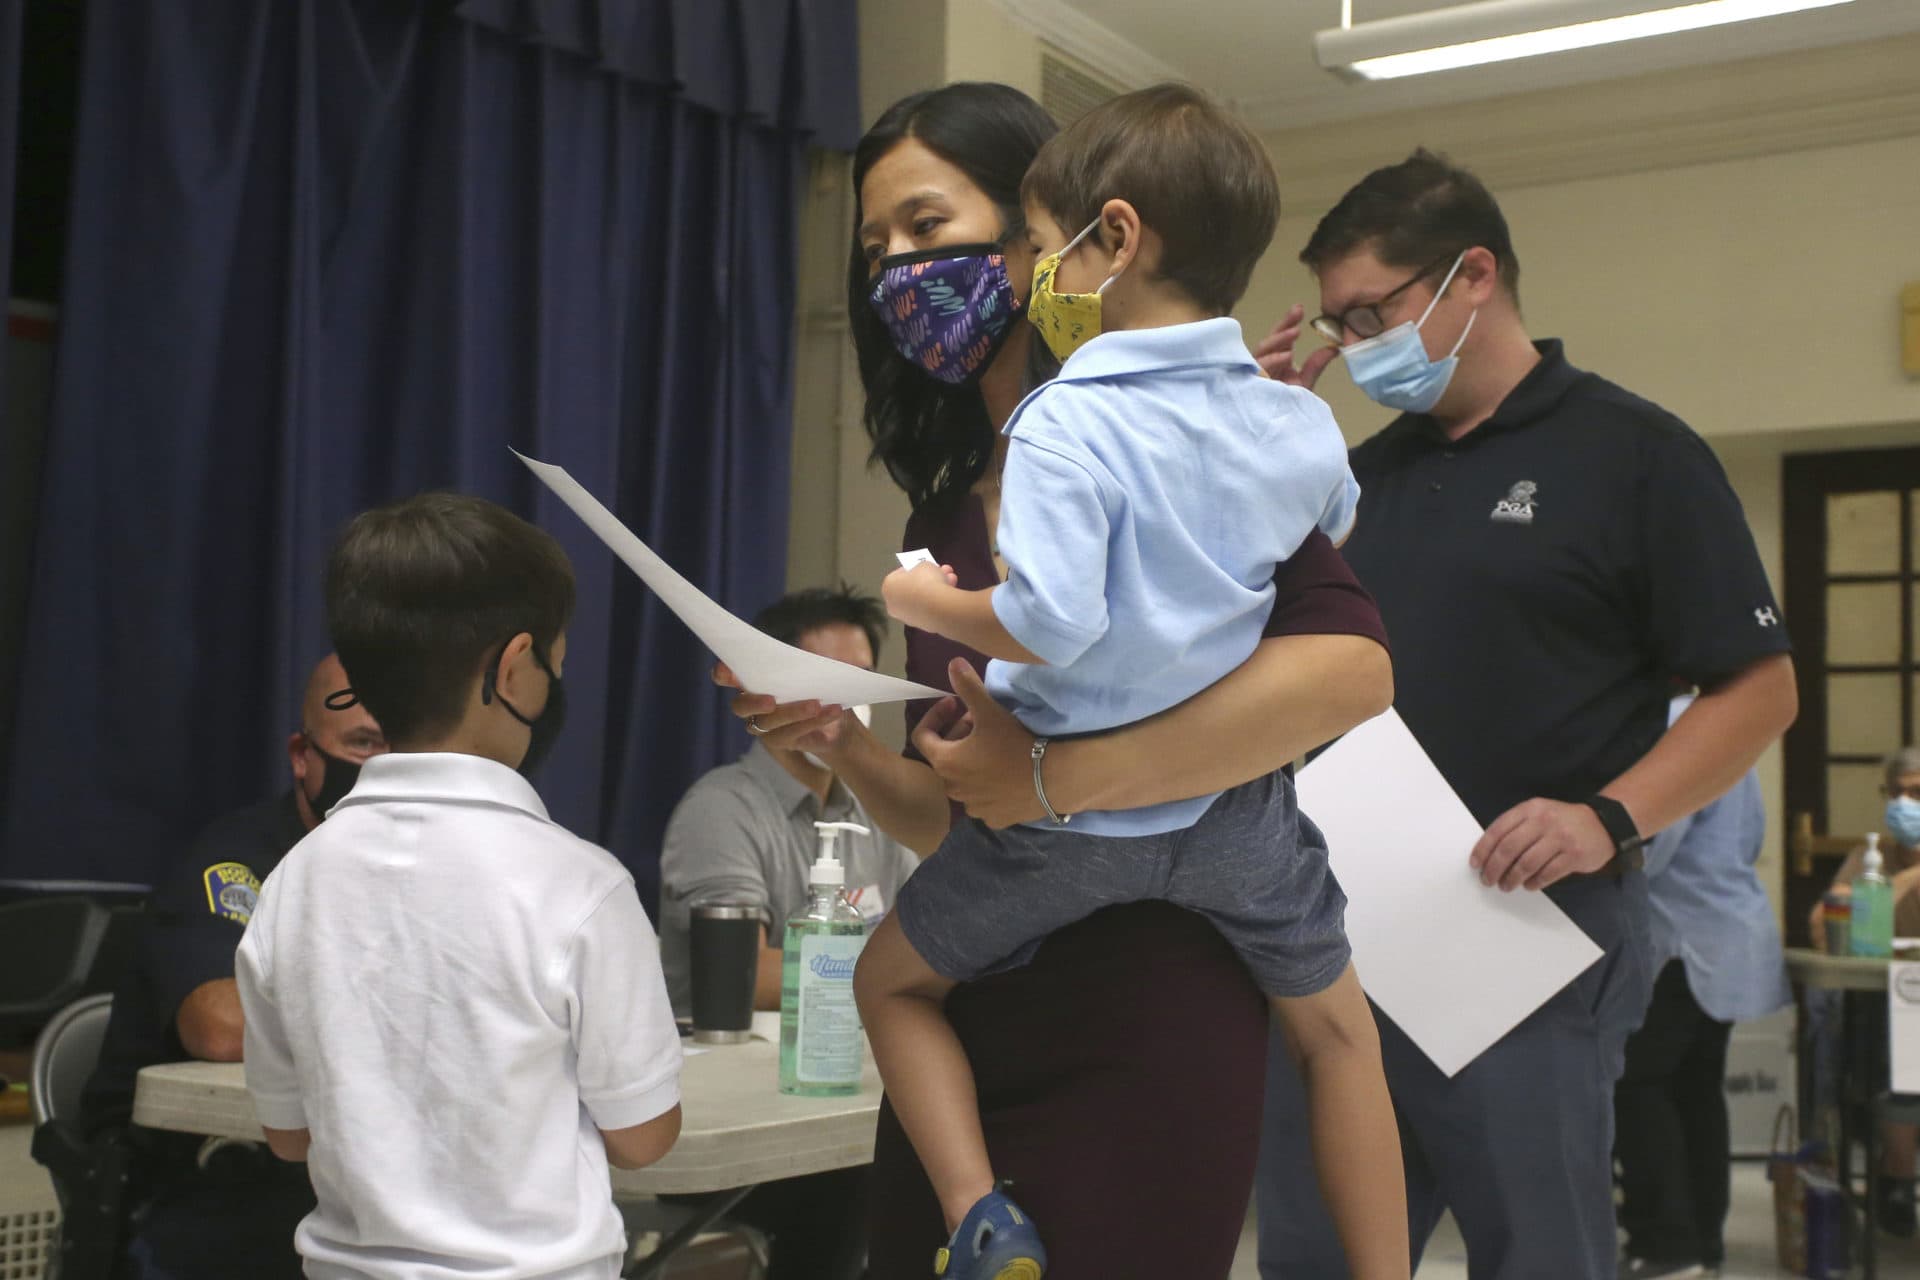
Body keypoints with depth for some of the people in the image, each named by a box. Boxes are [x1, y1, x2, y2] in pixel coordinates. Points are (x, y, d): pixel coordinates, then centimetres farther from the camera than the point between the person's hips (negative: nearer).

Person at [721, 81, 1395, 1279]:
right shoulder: (944, 516, 11)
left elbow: (1350, 664, -23)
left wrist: (1057, 777, -24)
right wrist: (842, 745, -4)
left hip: (1140, 1025, -7)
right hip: (966, 1016, 7)